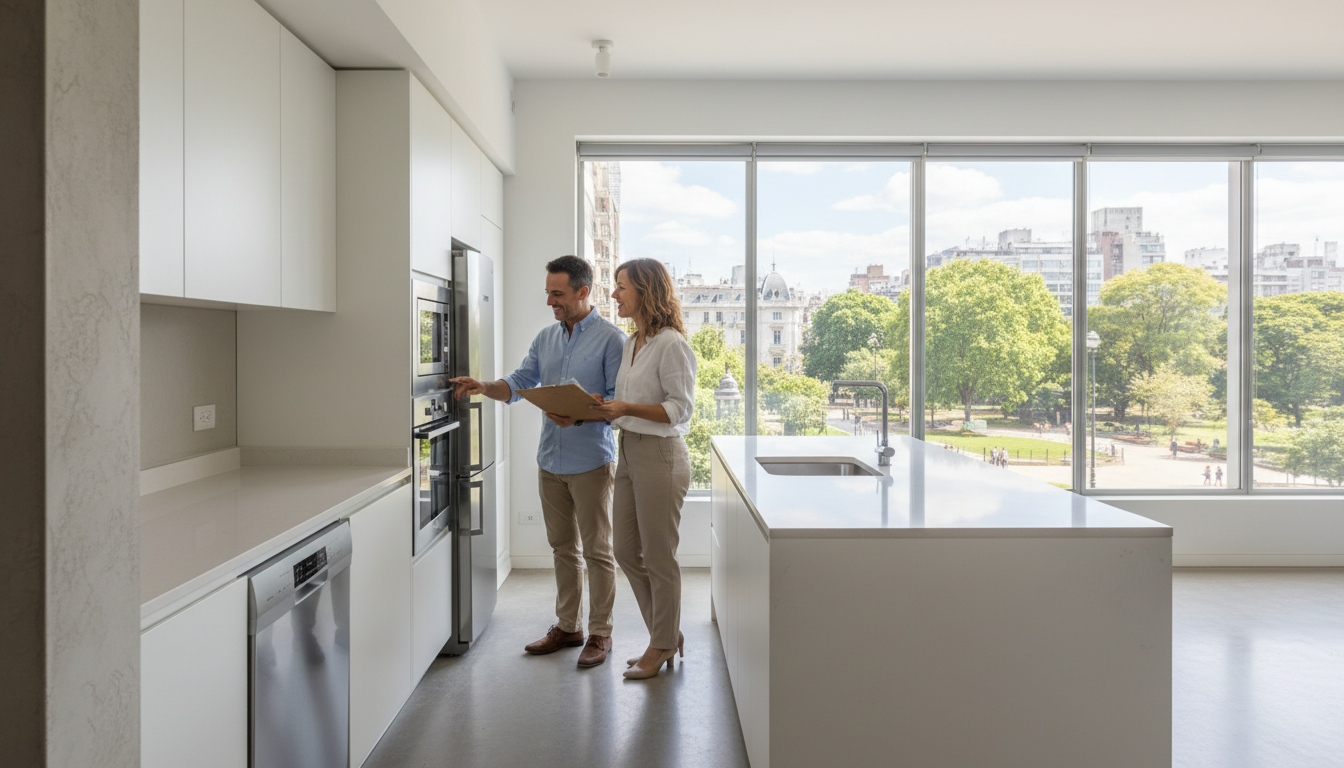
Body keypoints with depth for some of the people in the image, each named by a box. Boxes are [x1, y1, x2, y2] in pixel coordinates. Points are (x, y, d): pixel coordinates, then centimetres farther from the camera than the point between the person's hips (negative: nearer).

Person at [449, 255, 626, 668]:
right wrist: (483, 387, -10)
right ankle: (567, 626, 28)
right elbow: (519, 383, 8)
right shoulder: (545, 338, 11)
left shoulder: (610, 338, -9)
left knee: (597, 550, 3)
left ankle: (600, 633, 15)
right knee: (563, 547, 15)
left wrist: (579, 415, -25)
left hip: (591, 461, -6)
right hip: (551, 460, 7)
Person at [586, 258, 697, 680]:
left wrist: (627, 408, -22)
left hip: (660, 456, -9)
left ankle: (663, 645, 21)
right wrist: (607, 408, 2)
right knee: (626, 551, 14)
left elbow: (680, 408, -16)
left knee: (659, 557, 3)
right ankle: (667, 635, 28)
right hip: (629, 452, 9)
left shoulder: (671, 344, -14)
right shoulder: (631, 343, 13)